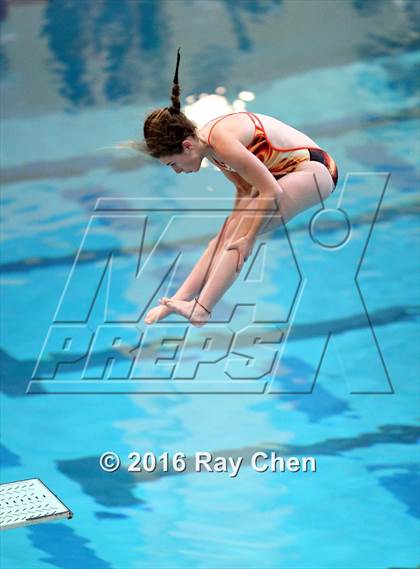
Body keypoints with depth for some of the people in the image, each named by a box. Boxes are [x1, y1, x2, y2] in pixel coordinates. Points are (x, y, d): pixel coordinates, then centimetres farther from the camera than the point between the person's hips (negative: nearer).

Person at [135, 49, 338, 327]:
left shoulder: (223, 142, -29)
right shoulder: (208, 141, 0)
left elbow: (272, 192, -28)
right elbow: (245, 187, 10)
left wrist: (249, 238, -20)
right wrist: (238, 224, 2)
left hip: (314, 169, -10)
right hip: (283, 175, 10)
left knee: (238, 236, -19)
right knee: (228, 234, 0)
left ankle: (201, 309, -19)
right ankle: (180, 300, -1)